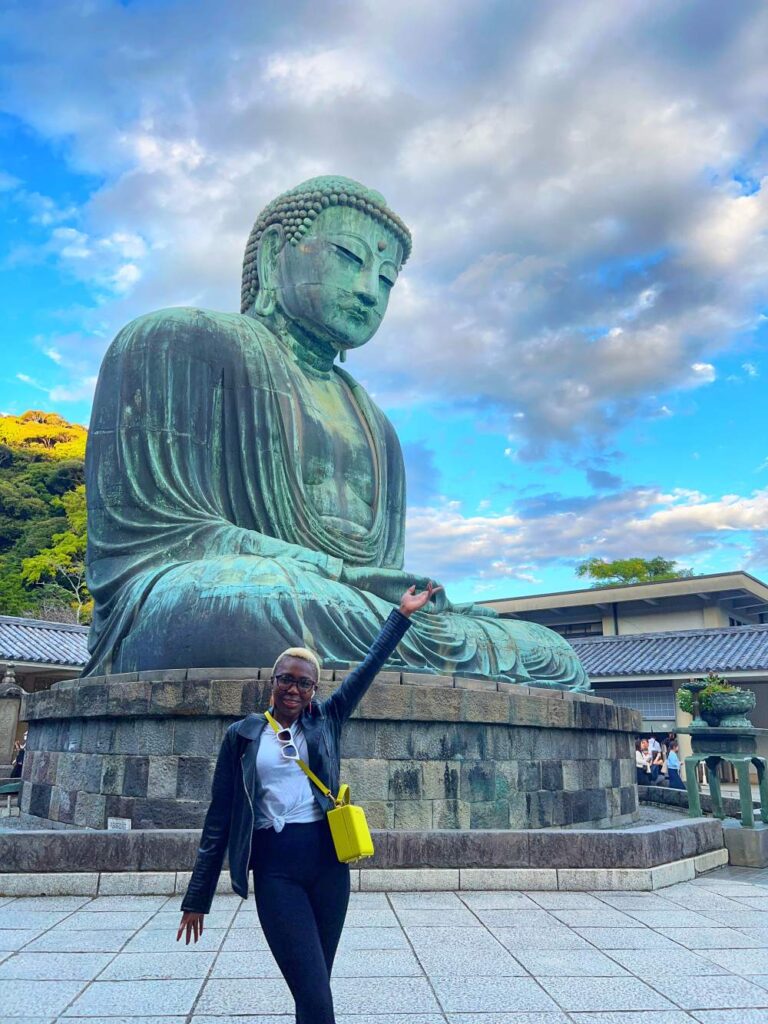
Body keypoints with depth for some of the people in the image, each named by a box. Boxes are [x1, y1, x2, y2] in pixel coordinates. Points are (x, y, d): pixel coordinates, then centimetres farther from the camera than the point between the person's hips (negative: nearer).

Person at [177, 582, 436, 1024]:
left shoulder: (325, 721, 7)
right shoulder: (243, 735, 3)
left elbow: (370, 666, 8)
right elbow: (220, 817, 5)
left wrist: (402, 614, 7)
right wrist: (198, 896, 5)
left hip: (327, 860, 2)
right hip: (275, 869, -2)